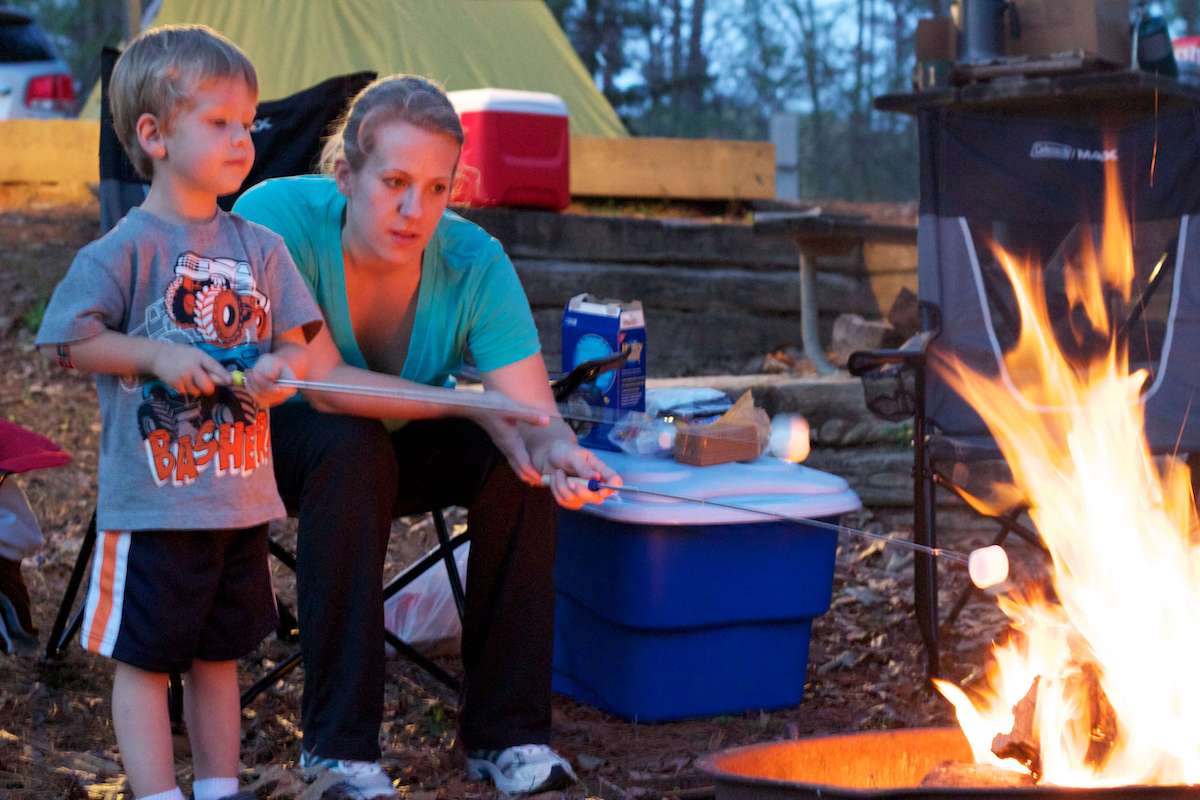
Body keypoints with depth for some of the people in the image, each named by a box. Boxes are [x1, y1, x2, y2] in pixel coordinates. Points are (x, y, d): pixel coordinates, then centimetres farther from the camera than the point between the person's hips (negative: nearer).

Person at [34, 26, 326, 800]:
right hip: (152, 500, -5)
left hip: (242, 497, 5)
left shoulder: (261, 249, 5)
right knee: (143, 659, 4)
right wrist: (155, 355, -20)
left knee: (218, 655, 17)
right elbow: (71, 340, -10)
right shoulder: (126, 249, -10)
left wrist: (279, 368, -13)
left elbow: (294, 342, 9)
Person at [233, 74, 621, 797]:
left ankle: (505, 731, -12)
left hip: (397, 447, 3)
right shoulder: (276, 219, -28)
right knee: (354, 447, -36)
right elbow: (323, 384, -32)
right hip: (270, 439, -3)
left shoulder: (476, 263, -20)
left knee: (519, 462, -23)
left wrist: (556, 448, -50)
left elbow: (532, 411, -25)